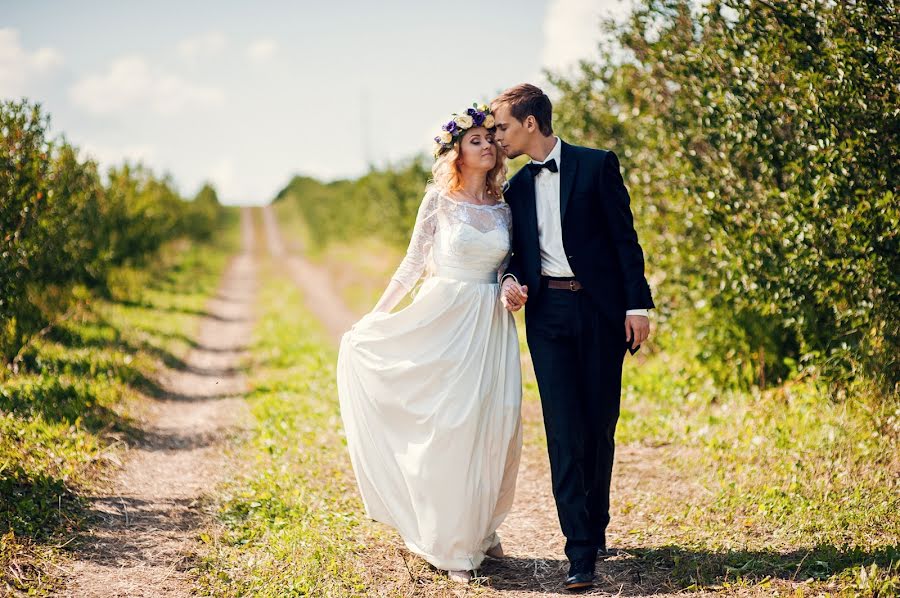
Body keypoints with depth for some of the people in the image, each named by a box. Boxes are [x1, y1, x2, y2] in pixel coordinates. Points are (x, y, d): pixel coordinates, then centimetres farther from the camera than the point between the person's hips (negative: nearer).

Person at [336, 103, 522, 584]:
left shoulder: (503, 208, 10)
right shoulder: (439, 200, -1)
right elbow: (413, 263, 3)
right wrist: (372, 319, 3)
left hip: (491, 326, 4)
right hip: (445, 319, -4)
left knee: (496, 427, 3)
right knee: (449, 427, -4)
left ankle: (480, 529, 20)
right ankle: (450, 544, 7)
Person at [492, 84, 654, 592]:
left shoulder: (597, 166, 0)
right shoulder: (518, 187, 14)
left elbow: (625, 238, -3)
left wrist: (637, 305, -9)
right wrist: (512, 281, -3)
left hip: (600, 309, -3)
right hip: (547, 312, 3)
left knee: (600, 427, 5)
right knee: (564, 431, -6)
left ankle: (596, 529, 25)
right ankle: (581, 553, -7)